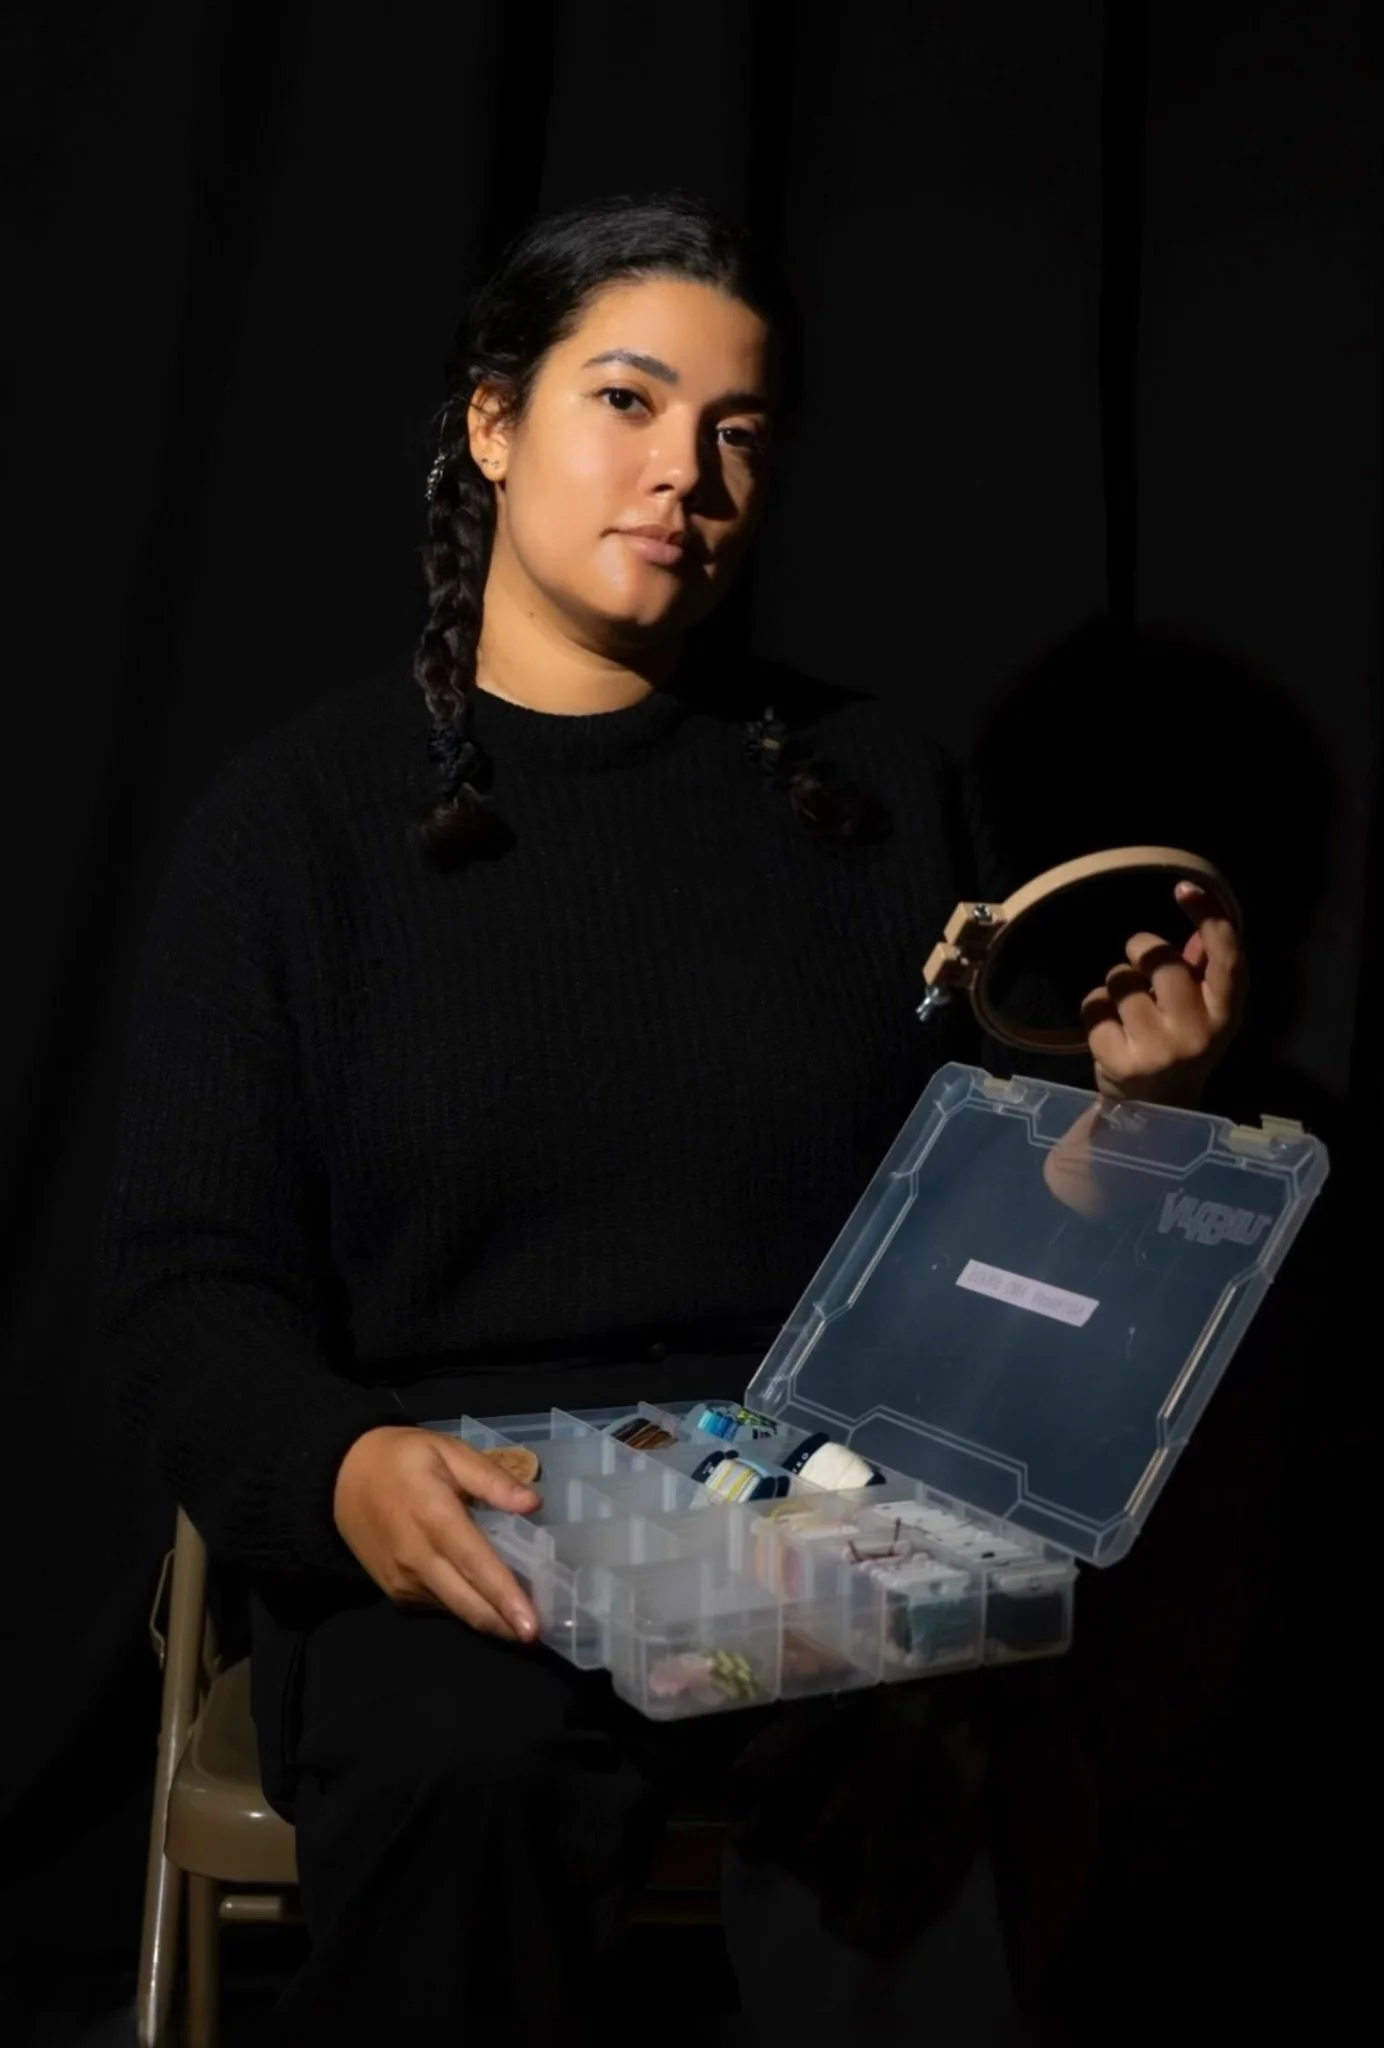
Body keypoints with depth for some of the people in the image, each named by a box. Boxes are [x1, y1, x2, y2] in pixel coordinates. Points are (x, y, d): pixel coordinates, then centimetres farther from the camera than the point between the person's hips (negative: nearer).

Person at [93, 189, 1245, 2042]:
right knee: (465, 1771, -34)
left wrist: (1131, 1094, -7)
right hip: (449, 1530, -1)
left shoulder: (876, 778, 14)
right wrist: (341, 1469, -18)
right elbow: (185, 1277, 2)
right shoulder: (298, 815, 8)